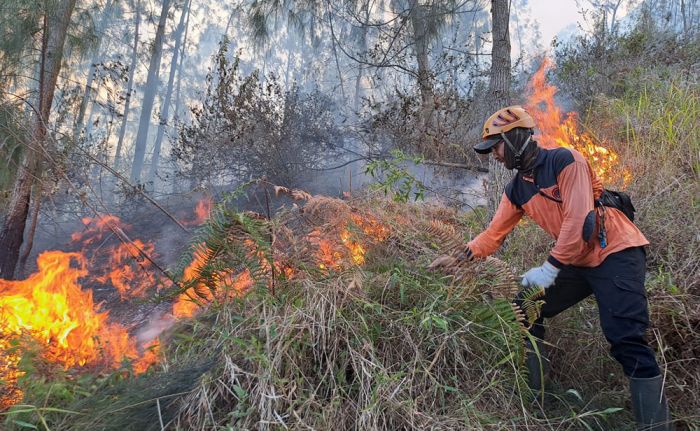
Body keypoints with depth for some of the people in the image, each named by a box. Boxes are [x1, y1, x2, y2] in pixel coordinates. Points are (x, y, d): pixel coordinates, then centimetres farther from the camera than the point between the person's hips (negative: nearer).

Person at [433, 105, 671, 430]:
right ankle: (533, 396, 19)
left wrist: (550, 268, -26)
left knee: (626, 340, -16)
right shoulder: (516, 190, 7)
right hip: (576, 262, 8)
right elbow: (493, 235, 8)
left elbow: (578, 218, -24)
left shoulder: (566, 161, -16)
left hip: (616, 253, -8)